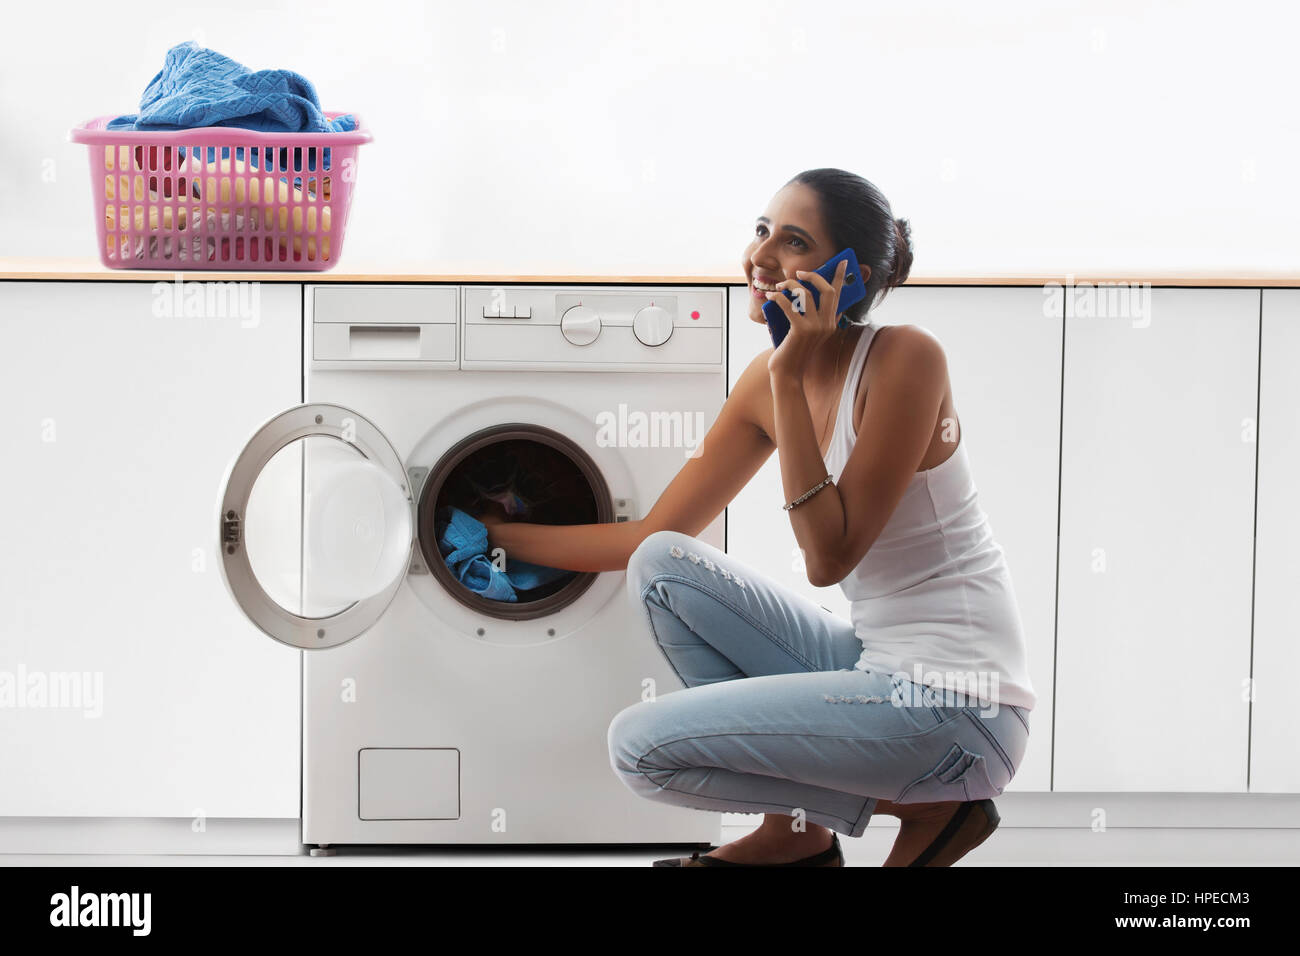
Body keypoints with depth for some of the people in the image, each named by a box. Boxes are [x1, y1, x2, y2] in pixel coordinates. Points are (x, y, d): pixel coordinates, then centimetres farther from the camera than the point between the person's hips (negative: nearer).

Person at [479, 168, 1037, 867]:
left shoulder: (905, 357, -17)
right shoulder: (766, 381, 6)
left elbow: (828, 557, -21)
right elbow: (652, 537, 13)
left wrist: (789, 377, -22)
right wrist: (497, 536, 18)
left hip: (955, 705, -8)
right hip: (871, 659, 8)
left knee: (640, 743, -13)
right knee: (659, 565, 3)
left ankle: (923, 807, -1)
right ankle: (794, 828, 10)